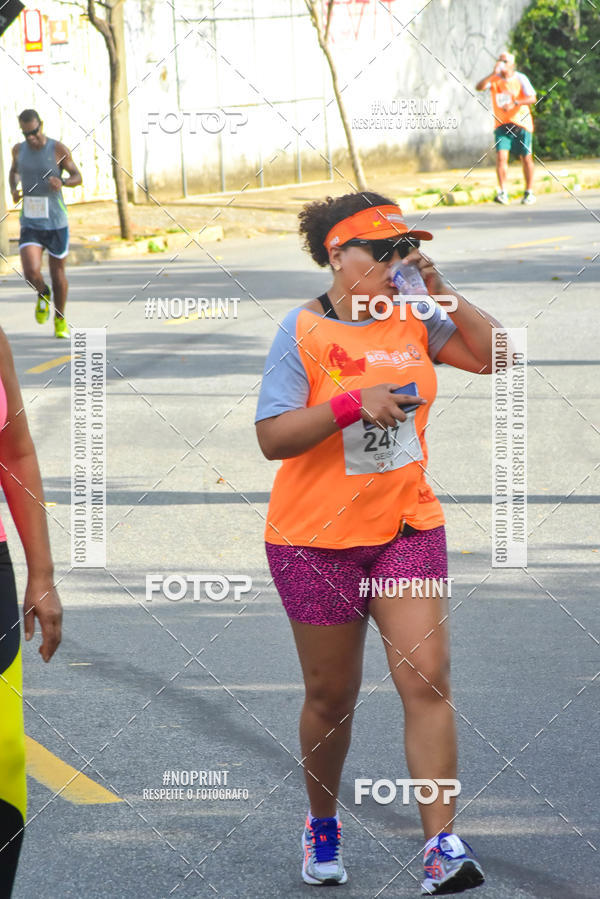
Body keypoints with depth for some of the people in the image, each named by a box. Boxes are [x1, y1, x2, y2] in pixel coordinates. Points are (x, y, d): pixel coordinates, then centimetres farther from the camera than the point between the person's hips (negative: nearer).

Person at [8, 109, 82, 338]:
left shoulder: (58, 149, -8)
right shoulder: (19, 149, 2)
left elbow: (77, 176, 0)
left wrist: (63, 182, -22)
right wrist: (13, 188, 1)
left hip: (56, 223, -1)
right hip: (30, 224, 1)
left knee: (58, 272, 10)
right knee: (31, 272, -17)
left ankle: (60, 320, 30)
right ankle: (43, 294, 19)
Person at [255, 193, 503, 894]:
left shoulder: (412, 322, 3)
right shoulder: (303, 331, -11)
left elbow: (494, 356, -2)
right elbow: (274, 437, -16)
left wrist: (440, 290, -9)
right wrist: (353, 403, -27)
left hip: (407, 527, 3)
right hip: (317, 539, -3)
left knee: (426, 682, -9)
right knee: (331, 697, 9)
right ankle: (322, 829, 32)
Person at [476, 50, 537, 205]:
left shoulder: (520, 79, -4)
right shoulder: (494, 79, 2)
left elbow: (532, 98, -12)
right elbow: (479, 87, -14)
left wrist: (515, 103, -27)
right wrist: (494, 74, -22)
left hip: (521, 124, -1)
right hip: (502, 124, 1)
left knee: (526, 158, 3)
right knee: (501, 156, -14)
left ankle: (529, 192, 15)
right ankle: (503, 192, -15)